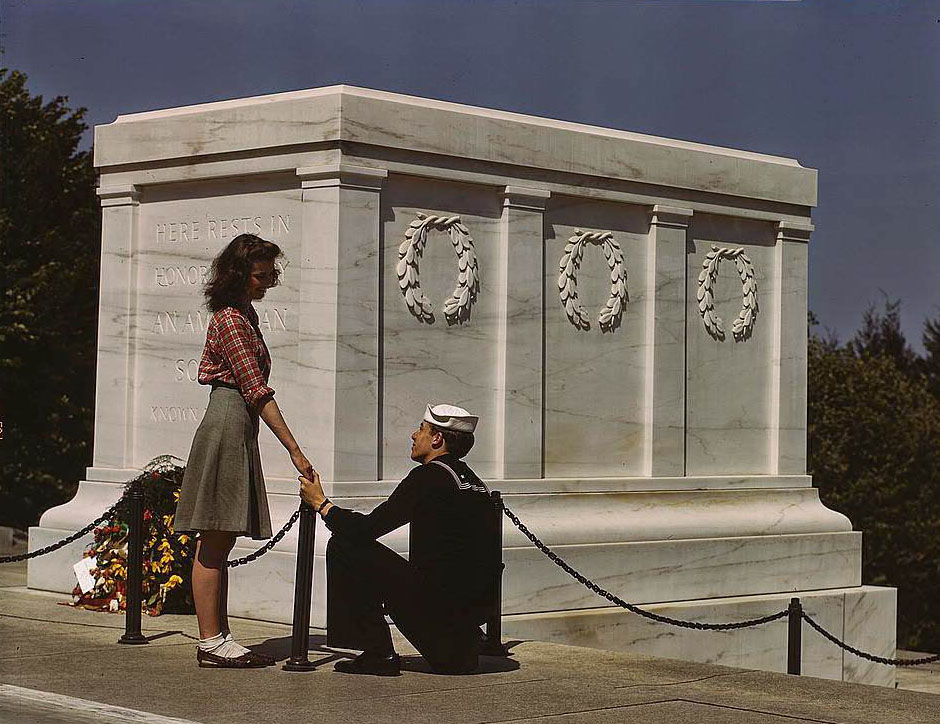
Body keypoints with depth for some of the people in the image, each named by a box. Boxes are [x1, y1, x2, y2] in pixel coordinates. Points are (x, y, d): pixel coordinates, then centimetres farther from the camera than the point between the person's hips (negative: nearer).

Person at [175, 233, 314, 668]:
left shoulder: (242, 313, 17)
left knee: (219, 544, 9)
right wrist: (295, 450, -20)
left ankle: (219, 638, 12)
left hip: (236, 431, 10)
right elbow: (257, 392, -18)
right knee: (214, 543, -7)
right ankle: (211, 642, -5)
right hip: (228, 424, -10)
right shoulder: (232, 320, -13)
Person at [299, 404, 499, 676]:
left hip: (439, 599, -9)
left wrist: (321, 503, 5)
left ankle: (378, 654, -1)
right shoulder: (471, 479, 16)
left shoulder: (429, 477, -10)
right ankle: (457, 644, 22)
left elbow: (367, 529, -10)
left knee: (343, 546, -3)